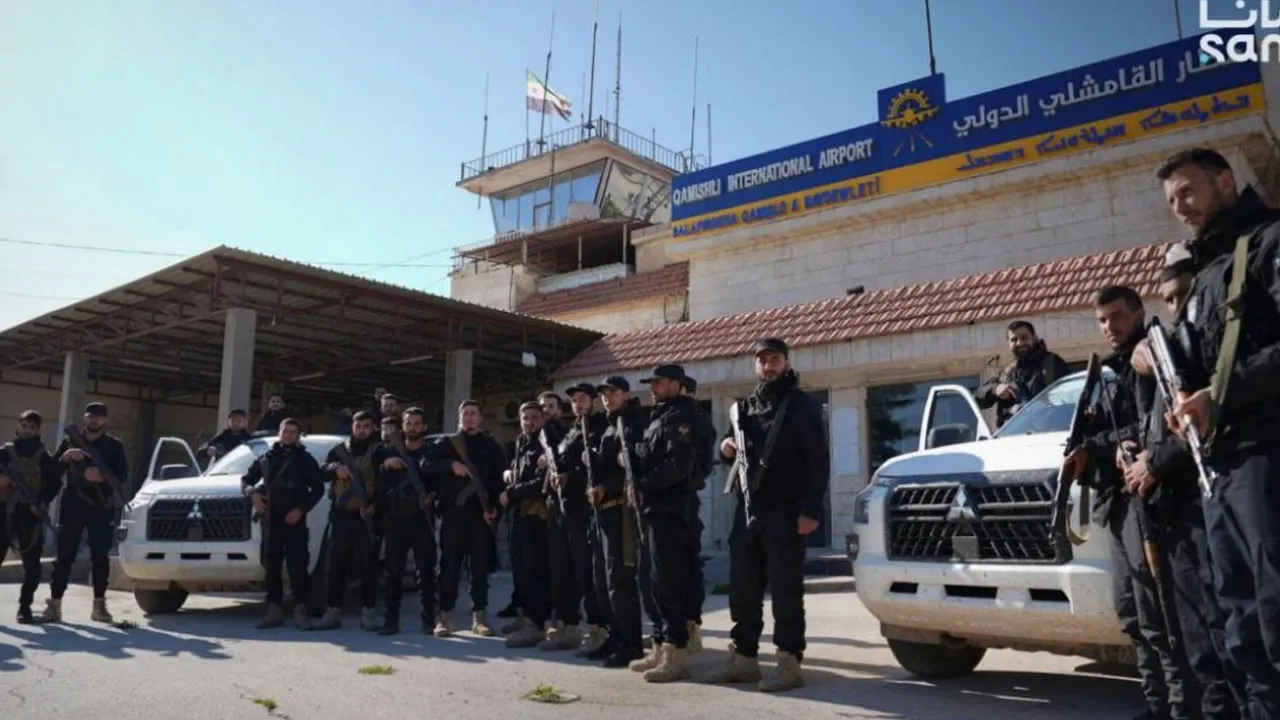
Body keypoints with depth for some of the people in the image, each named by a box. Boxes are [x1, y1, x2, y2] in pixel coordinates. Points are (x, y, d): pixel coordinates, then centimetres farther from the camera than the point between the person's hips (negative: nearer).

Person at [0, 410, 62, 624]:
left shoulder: (44, 457, 8)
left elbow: (55, 482, 4)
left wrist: (42, 503, -11)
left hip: (30, 513, 0)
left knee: (32, 563, -2)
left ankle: (25, 606, 7)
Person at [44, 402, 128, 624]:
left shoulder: (114, 445, 8)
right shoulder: (70, 441, 12)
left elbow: (123, 476, 0)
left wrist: (103, 476, -18)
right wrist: (65, 456, -13)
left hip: (102, 508, -1)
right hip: (72, 506, 1)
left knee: (100, 557, 0)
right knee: (64, 557, -2)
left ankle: (99, 605, 7)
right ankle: (54, 604, 2)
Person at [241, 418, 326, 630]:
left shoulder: (305, 459, 4)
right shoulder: (267, 458, 13)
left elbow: (318, 488, 1)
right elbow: (246, 479, 19)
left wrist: (301, 509, -11)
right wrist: (252, 493, -4)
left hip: (295, 520, -4)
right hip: (270, 520, 4)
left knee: (297, 565, -9)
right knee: (272, 566, 7)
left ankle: (301, 609, -4)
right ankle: (274, 610, 12)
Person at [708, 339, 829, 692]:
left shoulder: (801, 404, -1)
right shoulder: (745, 407, 17)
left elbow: (818, 459, -8)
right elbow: (732, 447, 28)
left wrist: (811, 509, -17)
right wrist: (726, 448, 2)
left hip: (784, 511, -6)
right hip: (747, 509, 6)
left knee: (785, 588, -5)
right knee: (742, 587, 8)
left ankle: (789, 663, -1)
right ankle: (744, 657, 18)